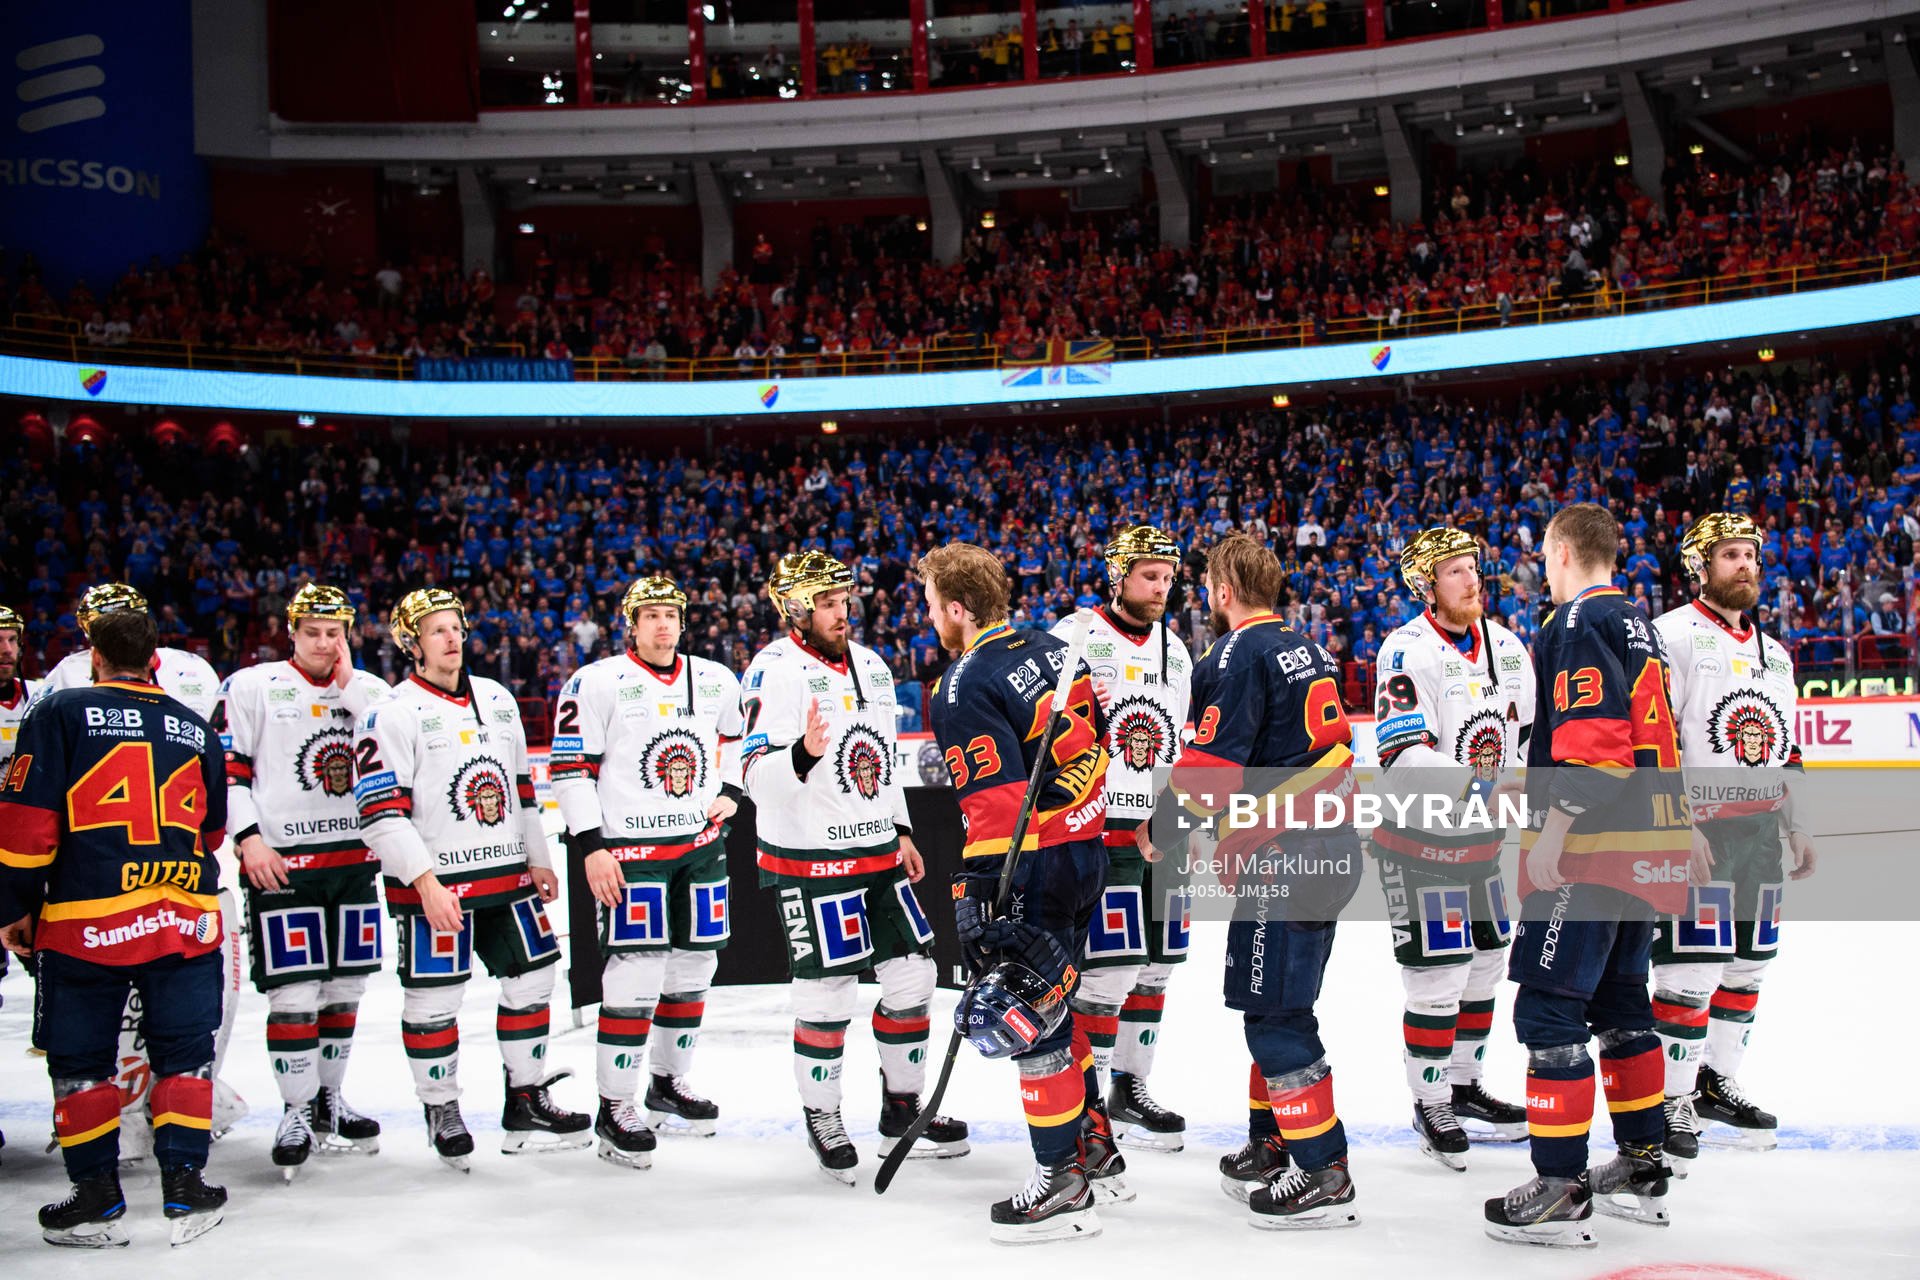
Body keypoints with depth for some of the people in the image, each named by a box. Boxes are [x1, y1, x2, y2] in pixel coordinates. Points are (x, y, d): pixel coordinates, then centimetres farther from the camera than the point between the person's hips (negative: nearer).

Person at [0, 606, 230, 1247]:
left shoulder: (60, 712, 0)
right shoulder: (195, 727, 12)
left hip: (86, 917, -3)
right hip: (184, 917, 3)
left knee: (80, 1058, 9)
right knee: (184, 1051, 12)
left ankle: (97, 1196, 13)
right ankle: (184, 1187, 10)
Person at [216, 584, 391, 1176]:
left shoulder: (369, 689, 10)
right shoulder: (251, 687, -1)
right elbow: (224, 768, -2)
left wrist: (348, 684, -8)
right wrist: (249, 839, -12)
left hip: (355, 860, 4)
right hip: (281, 862, -4)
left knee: (345, 987, 11)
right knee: (294, 992, -7)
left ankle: (328, 1099, 26)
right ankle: (297, 1112, 6)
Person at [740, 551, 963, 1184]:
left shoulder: (870, 665, 12)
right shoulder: (776, 671, -13)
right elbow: (757, 775, -20)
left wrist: (901, 832, 20)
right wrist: (804, 754, -40)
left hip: (879, 855, 8)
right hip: (810, 862, -7)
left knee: (912, 974, 9)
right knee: (828, 992, -4)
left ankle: (902, 1110, 24)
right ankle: (822, 1120, 15)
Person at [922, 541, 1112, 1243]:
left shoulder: (965, 688, -18)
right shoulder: (1053, 649, 8)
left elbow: (993, 800, -23)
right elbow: (1094, 739, 17)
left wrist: (977, 896, -21)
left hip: (1036, 868, -9)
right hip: (1087, 848, 9)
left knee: (1032, 1020, -1)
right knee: (1052, 1004, 21)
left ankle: (1063, 1187, 5)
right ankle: (1098, 1155, 30)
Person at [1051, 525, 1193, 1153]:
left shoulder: (1175, 651, 16)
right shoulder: (1074, 637, -7)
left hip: (1158, 834, 7)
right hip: (1094, 828, -7)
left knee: (1154, 967, 10)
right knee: (1109, 969, -11)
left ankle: (1130, 1089, 24)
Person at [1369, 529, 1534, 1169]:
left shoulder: (1507, 646, 6)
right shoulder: (1407, 650, -17)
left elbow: (1530, 733, 17)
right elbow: (1405, 755, -25)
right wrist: (1479, 786, -34)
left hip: (1482, 836, 7)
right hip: (1418, 838, -7)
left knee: (1484, 966, 16)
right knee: (1437, 979, -6)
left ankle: (1464, 1086, 34)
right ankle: (1431, 1106, 10)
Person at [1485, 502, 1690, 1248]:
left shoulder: (1579, 620, -11)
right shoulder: (1637, 626, 18)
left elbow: (1590, 735, -22)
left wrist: (1554, 828, -21)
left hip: (1593, 849, -10)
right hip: (1649, 845, 10)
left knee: (1548, 1007, -7)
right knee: (1618, 1000, 18)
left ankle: (1562, 1189, -7)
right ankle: (1642, 1167, 26)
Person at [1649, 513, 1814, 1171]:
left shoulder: (1775, 653, 19)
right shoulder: (1671, 636, -8)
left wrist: (1797, 827, 20)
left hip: (1759, 833, 8)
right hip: (1693, 831, -8)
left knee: (1747, 964, 11)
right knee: (1691, 971, -10)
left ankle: (1718, 1083, 26)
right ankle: (1672, 1102, 0)